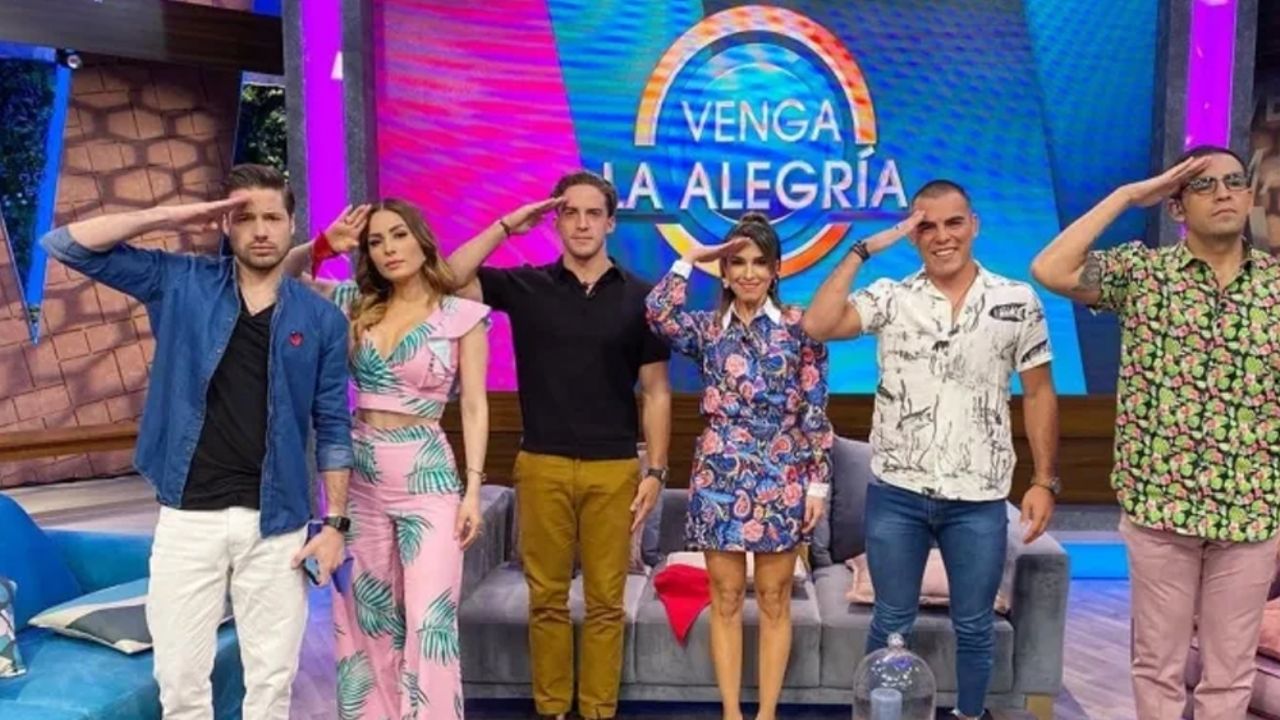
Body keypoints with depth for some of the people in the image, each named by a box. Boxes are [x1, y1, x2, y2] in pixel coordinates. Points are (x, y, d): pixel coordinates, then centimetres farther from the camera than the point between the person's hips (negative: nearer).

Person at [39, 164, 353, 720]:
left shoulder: (320, 318, 1)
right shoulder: (181, 283, 2)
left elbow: (333, 427, 2)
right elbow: (65, 245, -2)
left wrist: (335, 523, -2)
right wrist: (169, 217, -9)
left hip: (276, 522, 0)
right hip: (187, 517, 1)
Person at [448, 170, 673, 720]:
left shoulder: (638, 296, 3)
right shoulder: (524, 286, 4)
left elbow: (655, 392, 4)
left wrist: (655, 471, -1)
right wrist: (505, 226, -8)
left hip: (614, 469, 0)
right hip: (542, 466, 0)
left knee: (606, 601, 7)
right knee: (547, 598, 9)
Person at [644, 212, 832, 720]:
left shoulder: (799, 325, 2)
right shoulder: (706, 329, 5)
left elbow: (815, 410, 0)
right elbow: (659, 315, -17)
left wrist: (818, 481, -4)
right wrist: (691, 257, -7)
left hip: (782, 479, -1)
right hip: (720, 478, 1)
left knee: (774, 600, 8)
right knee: (725, 599, 8)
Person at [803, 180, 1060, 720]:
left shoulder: (1017, 302, 2)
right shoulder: (890, 297, 0)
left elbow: (1038, 393, 5)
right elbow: (817, 325, -15)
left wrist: (1044, 480, 0)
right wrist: (863, 250, -11)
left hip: (978, 499, 1)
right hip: (895, 493, 0)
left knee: (975, 627, 14)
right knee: (891, 623, 13)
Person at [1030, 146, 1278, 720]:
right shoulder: (1141, 271, -2)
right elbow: (1049, 271, -20)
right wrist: (1128, 195, -12)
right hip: (1159, 503, -2)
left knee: (1230, 671, 14)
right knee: (1158, 662, 12)